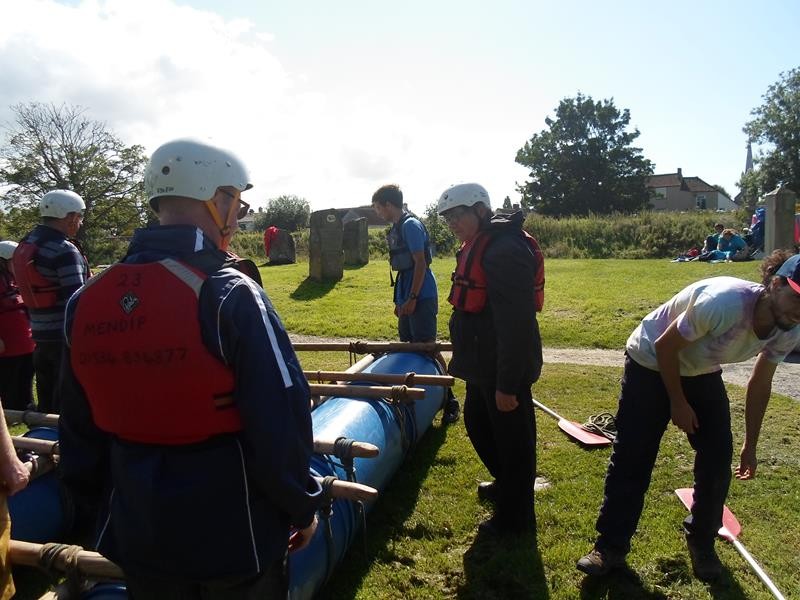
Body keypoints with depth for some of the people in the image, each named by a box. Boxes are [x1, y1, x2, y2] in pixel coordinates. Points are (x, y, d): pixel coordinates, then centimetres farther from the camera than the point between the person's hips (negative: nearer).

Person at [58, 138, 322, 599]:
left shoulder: (88, 301, -3)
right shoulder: (231, 295, -22)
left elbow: (80, 429, 7)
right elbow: (281, 421, -21)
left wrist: (93, 507, 20)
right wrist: (302, 506, -5)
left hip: (139, 538, 5)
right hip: (234, 539, -5)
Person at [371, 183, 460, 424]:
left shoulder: (411, 225, -13)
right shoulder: (396, 229, 15)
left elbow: (420, 263, -18)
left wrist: (412, 298, -20)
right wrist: (399, 300, 20)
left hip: (421, 298, -9)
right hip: (407, 298, 9)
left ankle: (449, 399, 2)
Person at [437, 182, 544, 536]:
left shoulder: (505, 251, -24)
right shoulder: (478, 245, 10)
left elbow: (515, 325, -27)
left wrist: (507, 384, -25)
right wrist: (467, 359, 25)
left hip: (504, 368, -11)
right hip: (483, 363, 11)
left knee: (511, 439, 6)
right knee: (477, 423, 26)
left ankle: (515, 517, 26)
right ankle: (506, 484, 49)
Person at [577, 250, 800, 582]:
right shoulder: (723, 302, -38)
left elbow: (759, 385, 1)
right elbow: (665, 347, -25)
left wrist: (750, 445, 7)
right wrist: (678, 402, -14)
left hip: (702, 373, 6)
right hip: (652, 364, -6)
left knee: (718, 456, 0)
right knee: (631, 458, -4)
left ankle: (701, 543, 24)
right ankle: (611, 546, 10)